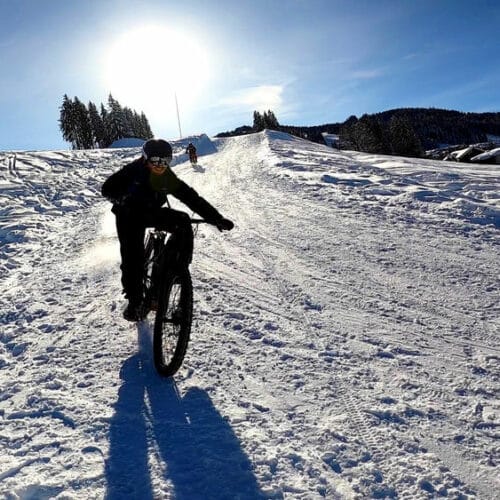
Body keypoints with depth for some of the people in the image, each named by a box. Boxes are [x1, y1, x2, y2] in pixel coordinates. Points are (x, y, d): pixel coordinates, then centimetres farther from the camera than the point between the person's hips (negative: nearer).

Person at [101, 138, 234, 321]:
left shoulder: (169, 179, -13)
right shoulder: (133, 171, -21)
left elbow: (192, 198, -16)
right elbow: (107, 188, -26)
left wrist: (217, 219, -23)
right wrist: (122, 199, -48)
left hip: (152, 213, 3)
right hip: (129, 215, -3)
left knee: (183, 221, -22)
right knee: (132, 256, -19)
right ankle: (134, 300, -3)